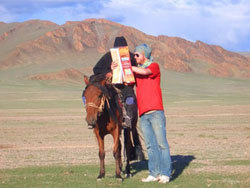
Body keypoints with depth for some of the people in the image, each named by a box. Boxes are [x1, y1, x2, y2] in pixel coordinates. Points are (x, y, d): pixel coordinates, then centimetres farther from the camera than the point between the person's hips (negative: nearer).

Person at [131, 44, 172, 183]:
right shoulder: (136, 71, 21)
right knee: (150, 146, 4)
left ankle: (165, 173, -6)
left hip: (155, 112, -6)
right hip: (143, 114, 6)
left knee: (161, 143, -6)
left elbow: (145, 72, -16)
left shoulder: (154, 66, 3)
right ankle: (154, 173, 4)